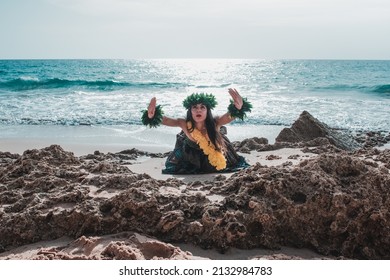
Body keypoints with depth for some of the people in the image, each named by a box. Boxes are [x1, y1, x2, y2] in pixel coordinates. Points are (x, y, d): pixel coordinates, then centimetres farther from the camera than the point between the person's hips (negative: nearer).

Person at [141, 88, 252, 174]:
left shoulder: (215, 123, -38)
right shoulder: (185, 124, -36)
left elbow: (231, 115, -53)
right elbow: (166, 120, -46)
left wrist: (239, 107, -75)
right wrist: (151, 115, -67)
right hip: (192, 155, 1)